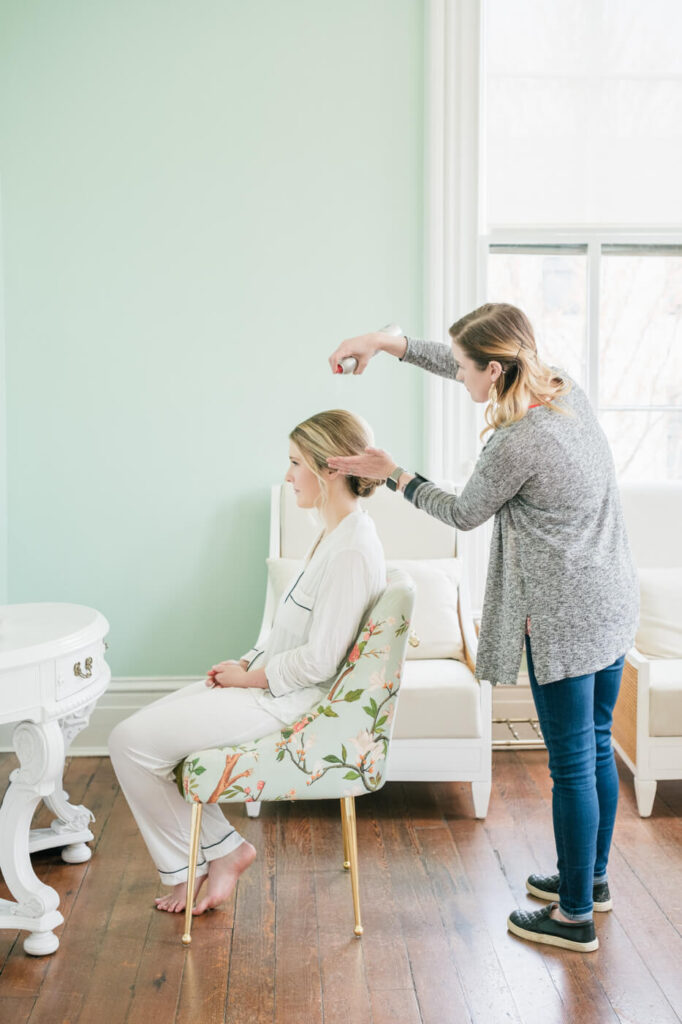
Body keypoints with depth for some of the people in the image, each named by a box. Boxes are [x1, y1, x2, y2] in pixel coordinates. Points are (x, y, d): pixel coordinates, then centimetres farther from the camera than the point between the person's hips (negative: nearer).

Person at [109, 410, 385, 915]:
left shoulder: (352, 550, -22)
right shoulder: (339, 533, 10)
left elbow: (319, 660, -24)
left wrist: (250, 677, -10)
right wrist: (245, 662, 5)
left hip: (285, 701, -11)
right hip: (270, 682, 11)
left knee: (132, 742, -10)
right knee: (142, 729, 10)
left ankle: (187, 866, 9)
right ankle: (223, 848, 13)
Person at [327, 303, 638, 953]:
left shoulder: (516, 444, -24)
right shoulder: (566, 391, 1)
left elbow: (463, 514, -5)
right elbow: (461, 367, 15)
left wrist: (393, 475, 5)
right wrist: (388, 343, 10)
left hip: (565, 621, -9)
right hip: (613, 605, 9)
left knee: (572, 764, 3)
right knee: (597, 748, 21)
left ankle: (575, 916, 18)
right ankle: (591, 876, 39)